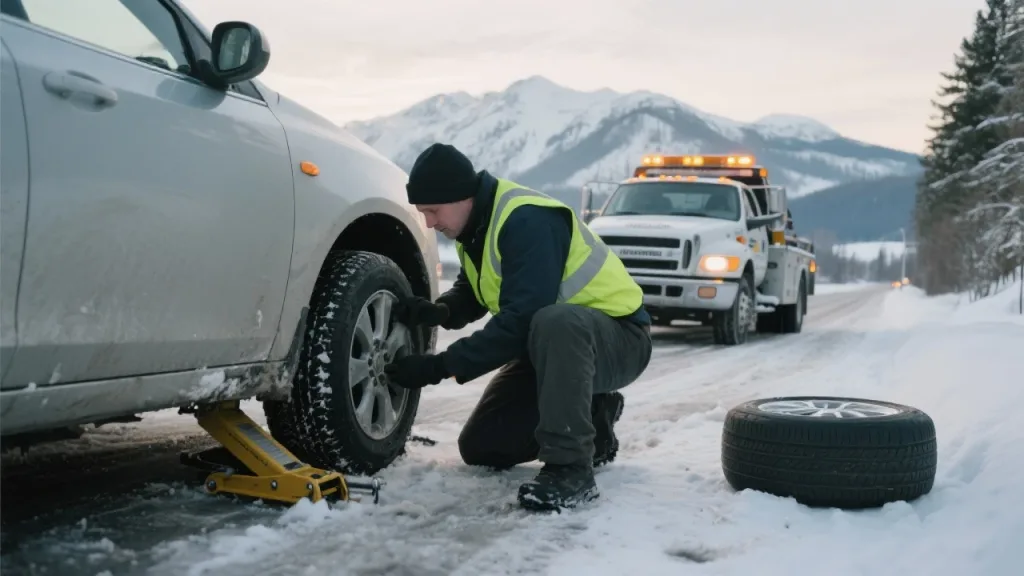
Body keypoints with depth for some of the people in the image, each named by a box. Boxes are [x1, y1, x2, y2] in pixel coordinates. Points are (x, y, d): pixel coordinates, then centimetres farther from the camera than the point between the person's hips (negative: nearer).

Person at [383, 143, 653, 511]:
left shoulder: (527, 221, -28)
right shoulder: (475, 225, 1)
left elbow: (520, 320, -33)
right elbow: (472, 291, 14)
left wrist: (440, 366, -30)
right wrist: (439, 312, -10)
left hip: (618, 336, -9)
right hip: (554, 345, 9)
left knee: (555, 323, -44)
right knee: (479, 448, 4)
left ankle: (569, 467, -34)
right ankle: (590, 419, 17)